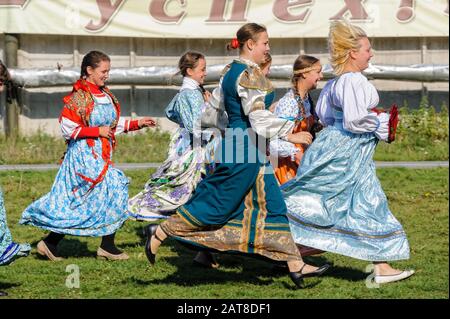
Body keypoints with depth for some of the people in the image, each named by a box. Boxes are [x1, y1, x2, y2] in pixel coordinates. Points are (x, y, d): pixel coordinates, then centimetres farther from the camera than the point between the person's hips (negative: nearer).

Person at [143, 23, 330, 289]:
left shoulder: (231, 71, 11)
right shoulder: (249, 74, -18)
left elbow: (214, 105, 18)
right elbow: (258, 116, -23)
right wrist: (289, 133, -19)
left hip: (241, 146, 10)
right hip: (246, 147, -10)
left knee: (272, 204, 8)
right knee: (218, 202, -3)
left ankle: (295, 264, 9)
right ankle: (159, 234, 5)